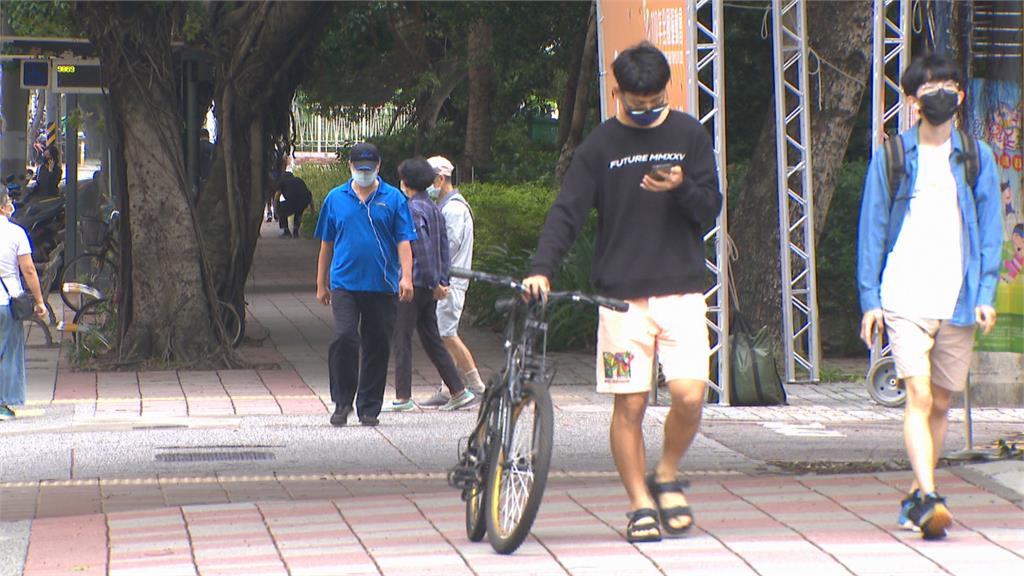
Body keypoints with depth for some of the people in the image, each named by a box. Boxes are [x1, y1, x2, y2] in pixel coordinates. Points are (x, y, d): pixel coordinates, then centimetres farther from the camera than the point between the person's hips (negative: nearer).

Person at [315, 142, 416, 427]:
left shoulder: (393, 198, 4)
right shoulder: (335, 198, 9)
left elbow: (404, 241, 1)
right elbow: (326, 244, 15)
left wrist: (406, 276, -12)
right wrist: (321, 284, 16)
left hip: (382, 286, 0)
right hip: (344, 284, 0)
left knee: (377, 347, 4)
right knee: (344, 338, -15)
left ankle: (369, 408, 14)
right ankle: (342, 403, -4)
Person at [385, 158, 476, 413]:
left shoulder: (412, 209, -14)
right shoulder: (435, 209, 13)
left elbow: (422, 248, -19)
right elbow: (444, 247, 13)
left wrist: (434, 284, -15)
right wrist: (443, 280, 12)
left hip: (414, 284, -8)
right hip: (430, 287, 8)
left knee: (402, 339, -1)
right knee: (432, 339, 13)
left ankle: (403, 397, -1)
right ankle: (458, 390, 10)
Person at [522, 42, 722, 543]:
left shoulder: (689, 135, 7)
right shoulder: (600, 145, 4)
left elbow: (710, 210, 6)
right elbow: (567, 211, -1)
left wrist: (681, 188, -16)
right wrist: (541, 268, -15)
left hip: (681, 290, 1)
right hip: (621, 295, 0)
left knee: (689, 394, -12)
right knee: (629, 404, -2)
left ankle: (666, 476, 14)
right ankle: (640, 503, 11)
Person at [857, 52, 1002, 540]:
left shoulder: (976, 157, 9)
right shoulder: (891, 156, 4)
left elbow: (990, 230, 10)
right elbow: (872, 230, 7)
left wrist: (986, 294, -1)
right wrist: (870, 298, 0)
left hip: (958, 303, 2)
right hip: (905, 299, -2)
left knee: (941, 404, 8)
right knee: (918, 396, -16)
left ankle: (917, 497, 22)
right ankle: (928, 498, -22)